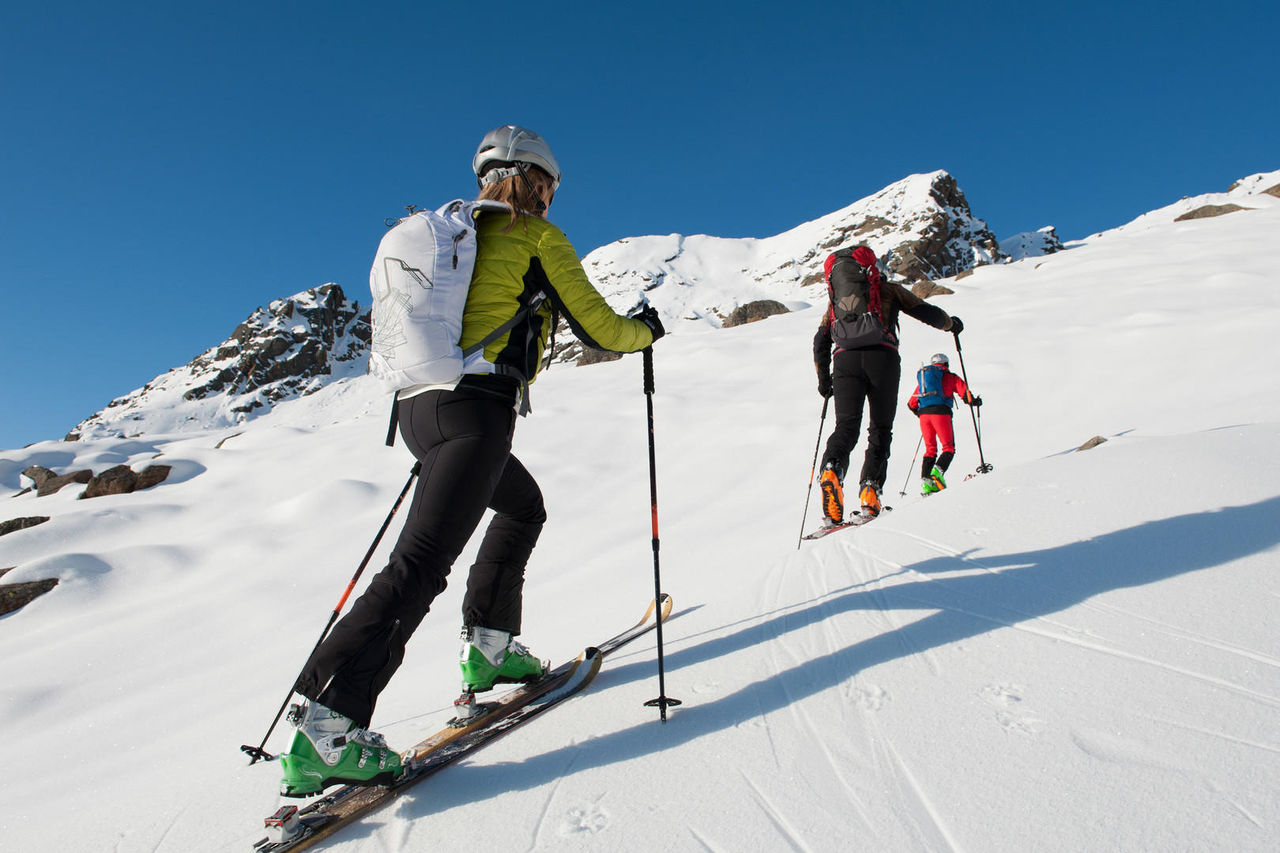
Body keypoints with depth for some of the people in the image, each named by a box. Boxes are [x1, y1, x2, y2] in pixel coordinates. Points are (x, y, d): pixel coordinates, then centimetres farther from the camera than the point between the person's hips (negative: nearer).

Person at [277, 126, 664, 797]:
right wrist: (645, 330, 24)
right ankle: (325, 727, -19)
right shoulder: (537, 237, 4)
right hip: (475, 406, -9)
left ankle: (488, 645, 23)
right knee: (422, 560, -15)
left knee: (523, 505, 26)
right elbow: (597, 327, 4)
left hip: (418, 403, 9)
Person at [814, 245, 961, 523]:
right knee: (880, 429, 7)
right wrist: (950, 323, 42)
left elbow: (821, 341, 23)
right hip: (881, 356, -2)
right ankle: (871, 488, -8)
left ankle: (832, 471, -34)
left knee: (846, 427, -5)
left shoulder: (835, 298, 31)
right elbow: (926, 312, 22)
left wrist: (823, 379, 31)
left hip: (845, 359, 2)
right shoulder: (888, 288, 24)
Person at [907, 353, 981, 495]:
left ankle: (925, 480, -2)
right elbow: (965, 392, 2)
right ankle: (937, 471, -22)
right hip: (940, 413, -4)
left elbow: (911, 404, 21)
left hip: (923, 414, 4)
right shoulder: (950, 377, 12)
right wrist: (974, 401, 21)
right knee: (949, 448, 4)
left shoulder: (921, 377, 23)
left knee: (930, 449, 12)